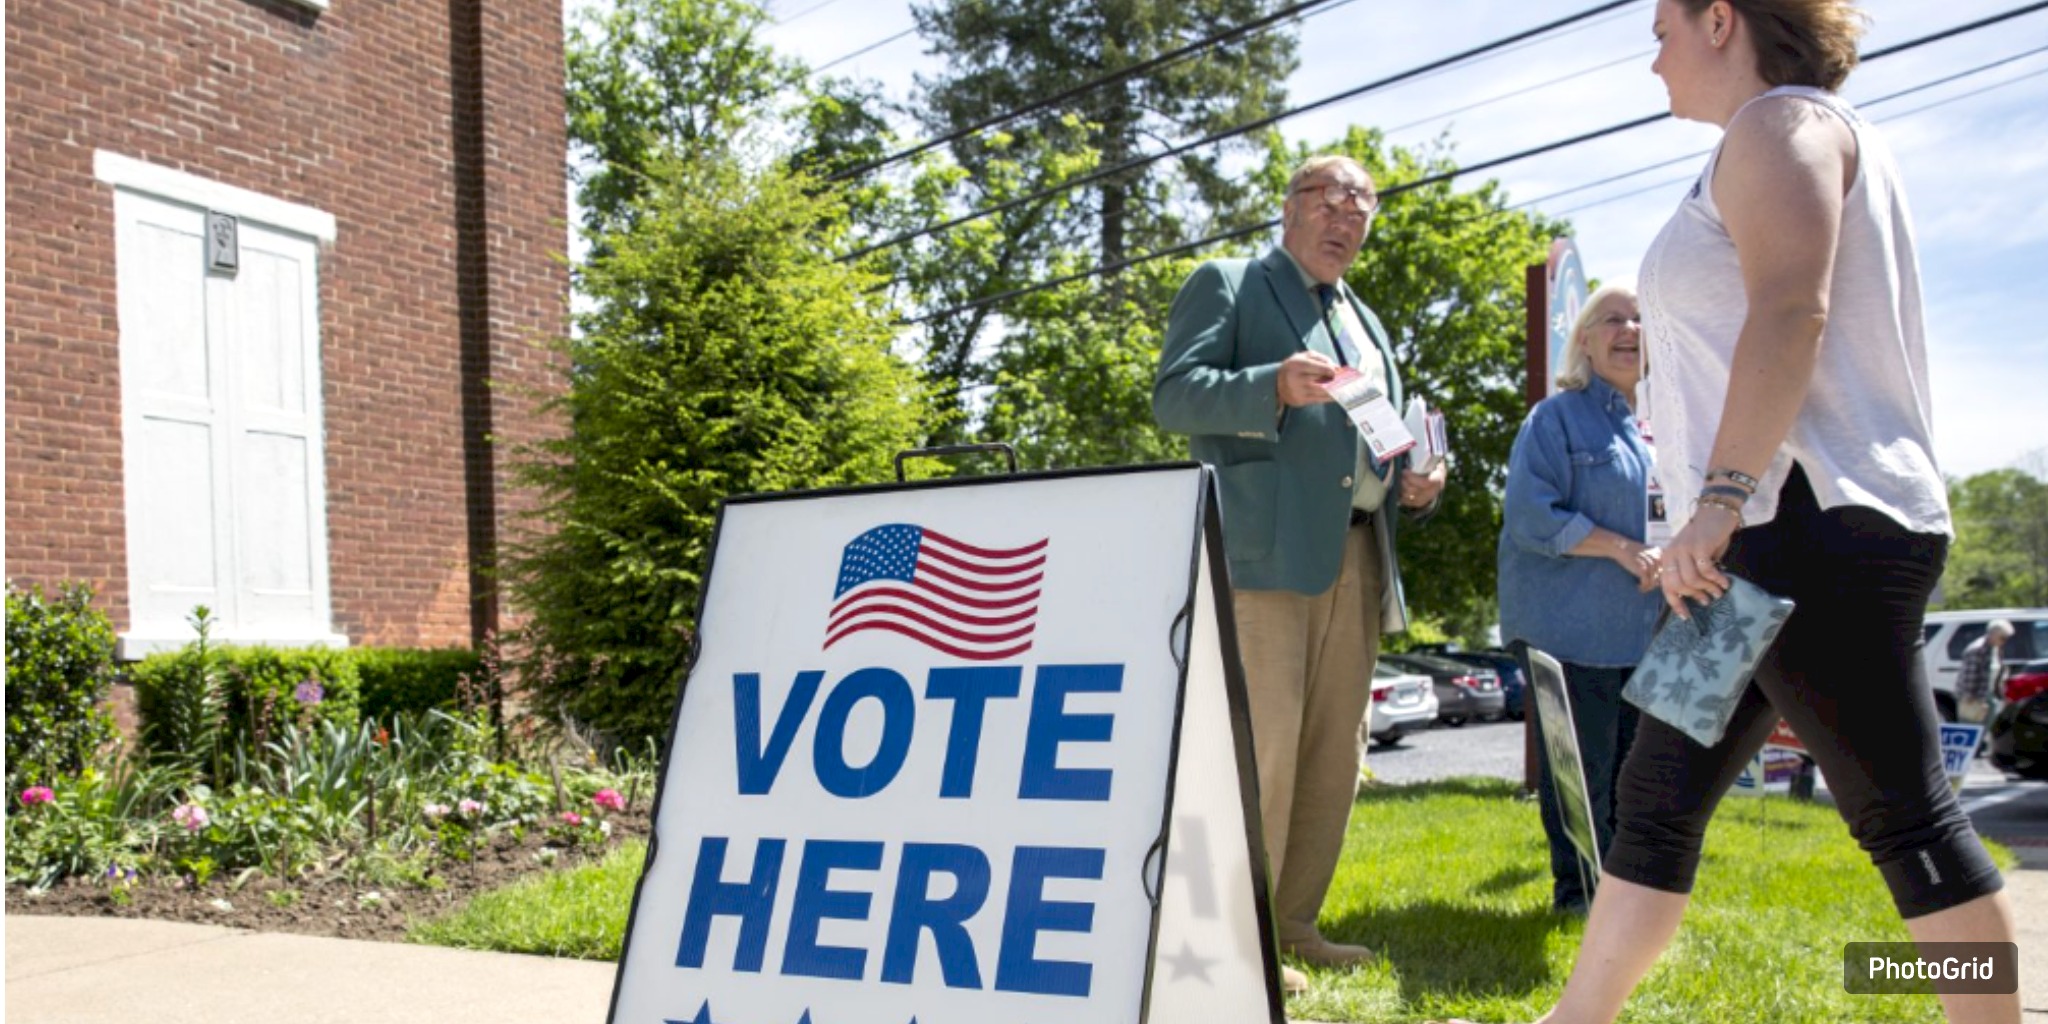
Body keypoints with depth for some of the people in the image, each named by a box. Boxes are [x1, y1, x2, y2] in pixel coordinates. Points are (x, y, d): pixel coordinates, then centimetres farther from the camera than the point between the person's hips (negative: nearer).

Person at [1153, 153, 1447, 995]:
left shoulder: (1367, 324, 27)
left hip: (1357, 557, 8)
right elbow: (1174, 395, -8)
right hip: (1265, 549, -7)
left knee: (1333, 754, 8)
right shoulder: (1226, 285, 5)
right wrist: (1277, 385, -24)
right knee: (1263, 745, -11)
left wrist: (1414, 482, 9)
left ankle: (1295, 925, 18)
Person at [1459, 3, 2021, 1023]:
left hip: (1812, 522, -11)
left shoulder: (1782, 121, -4)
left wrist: (1718, 500, -25)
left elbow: (1791, 311, -20)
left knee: (1905, 816, -4)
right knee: (1657, 795, 10)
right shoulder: (1783, 139, 26)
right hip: (1764, 544, 11)